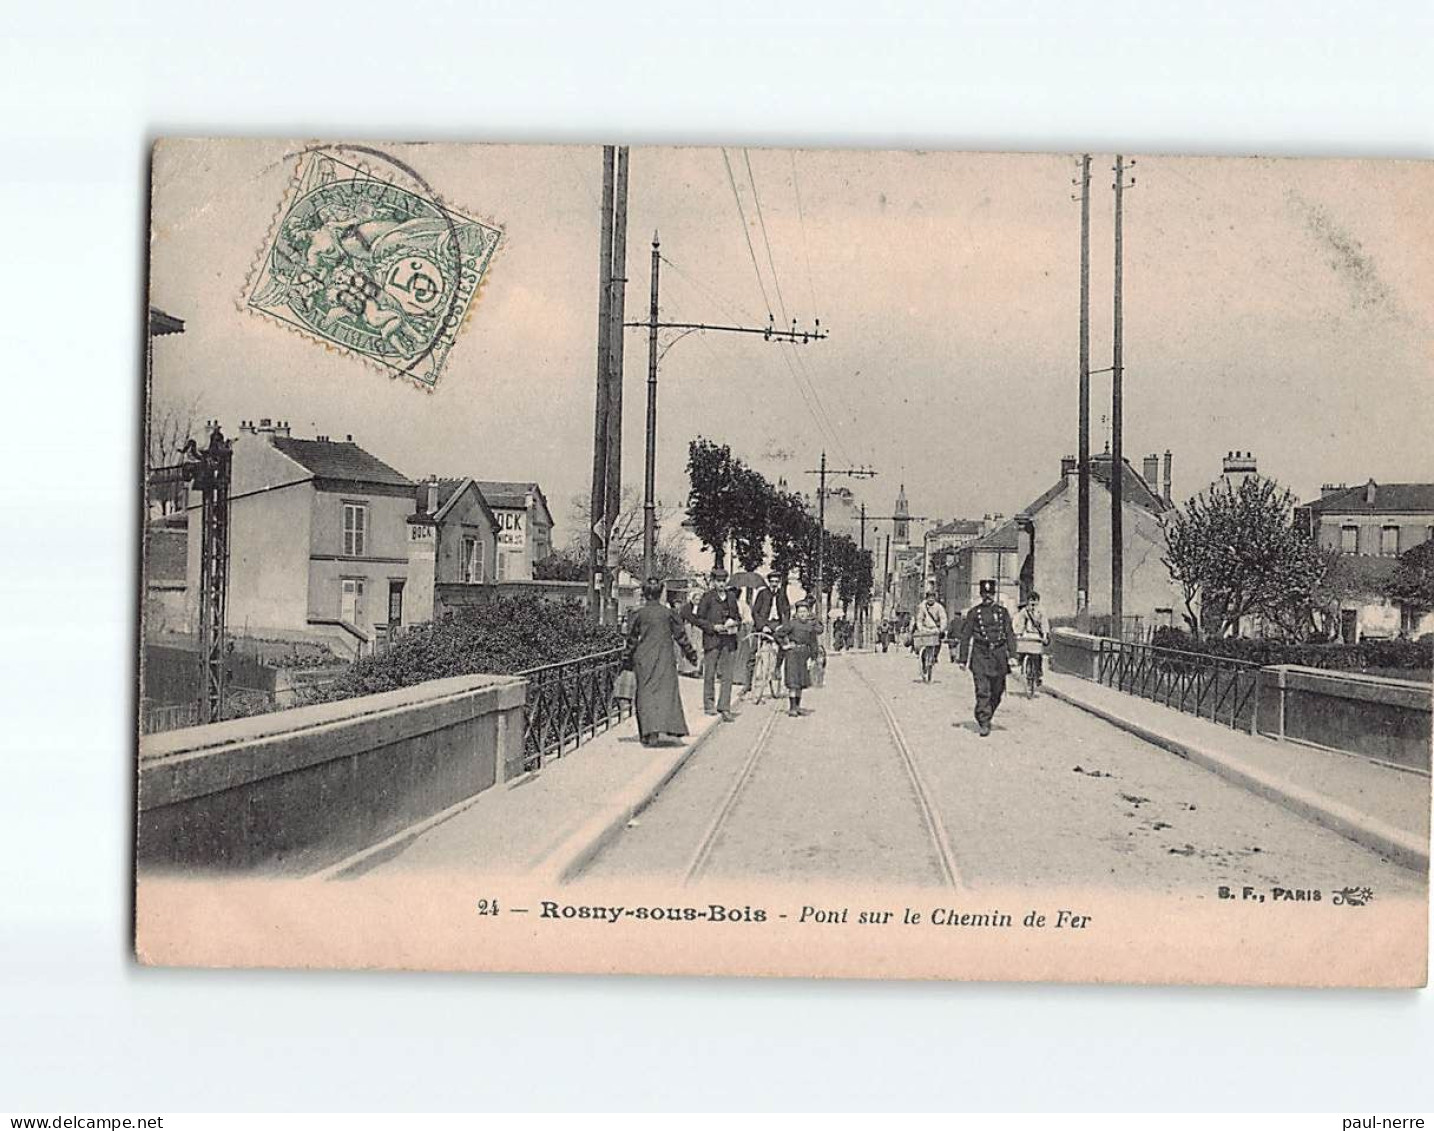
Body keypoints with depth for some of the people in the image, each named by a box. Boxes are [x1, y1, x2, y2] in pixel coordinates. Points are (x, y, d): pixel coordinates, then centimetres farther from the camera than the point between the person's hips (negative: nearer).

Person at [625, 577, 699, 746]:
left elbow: (631, 640, 1)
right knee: (666, 692, 4)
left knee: (646, 694, 5)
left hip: (644, 659, 0)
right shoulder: (669, 613, -2)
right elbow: (681, 637, 4)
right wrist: (691, 655, 15)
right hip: (665, 659, 0)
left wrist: (627, 661, 11)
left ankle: (648, 733, -2)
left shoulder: (637, 614, -3)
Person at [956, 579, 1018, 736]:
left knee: (997, 691, 9)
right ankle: (984, 724, -11)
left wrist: (1012, 655, -4)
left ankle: (987, 716, 32)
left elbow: (1010, 634, 7)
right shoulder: (974, 613, 4)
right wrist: (963, 659, 3)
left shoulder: (1002, 611, 9)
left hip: (999, 654, 2)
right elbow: (965, 636, 6)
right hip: (980, 654, -2)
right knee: (983, 691, -11)